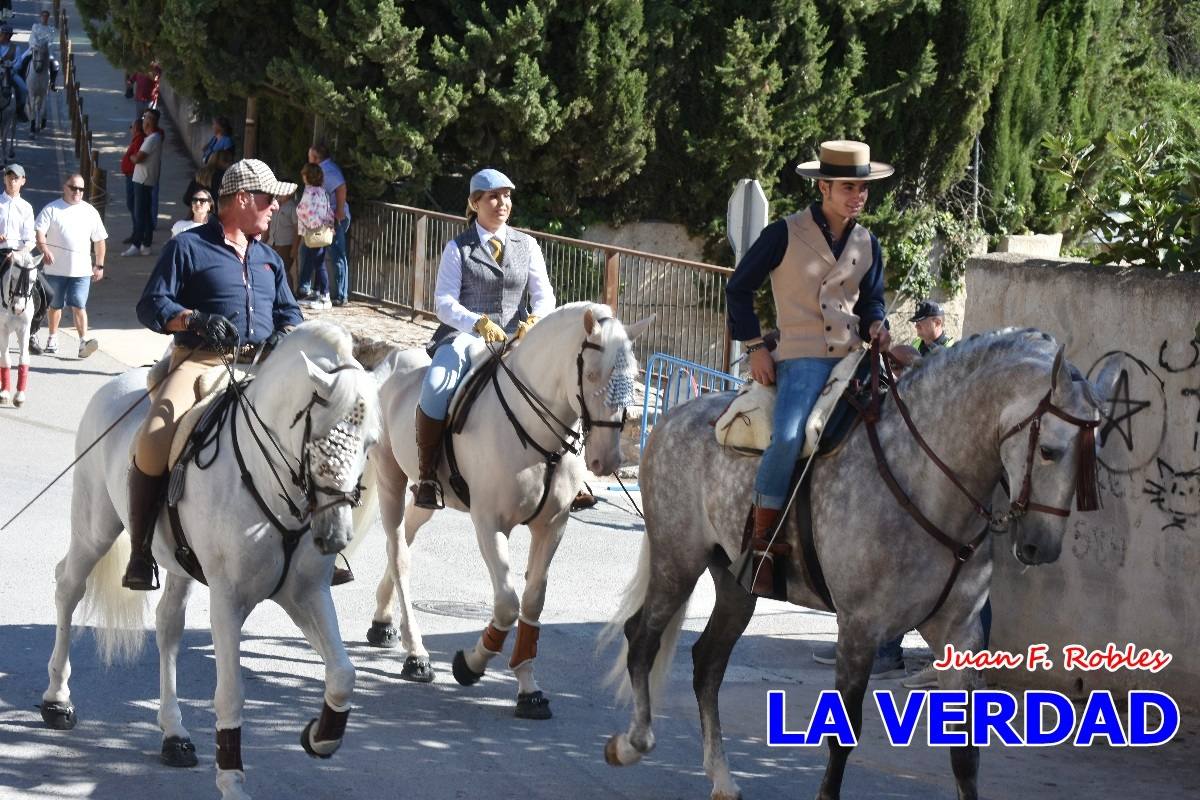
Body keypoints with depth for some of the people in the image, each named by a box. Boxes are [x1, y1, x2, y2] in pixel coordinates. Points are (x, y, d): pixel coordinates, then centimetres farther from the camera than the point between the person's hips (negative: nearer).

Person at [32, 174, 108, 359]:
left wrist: (99, 265, 11)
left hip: (81, 269, 0)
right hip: (55, 268, 0)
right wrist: (44, 249, -28)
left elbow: (99, 240, 13)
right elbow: (39, 232, -9)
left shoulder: (90, 211, 8)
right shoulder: (52, 209, 1)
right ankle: (52, 338, 30)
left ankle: (84, 342, -19)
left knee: (79, 305, -11)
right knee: (55, 305, 14)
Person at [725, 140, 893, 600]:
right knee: (788, 436, -29)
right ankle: (762, 547, -20)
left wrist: (876, 327, 2)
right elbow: (739, 288, 4)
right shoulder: (786, 234, -3)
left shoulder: (866, 244, 13)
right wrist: (754, 346, -3)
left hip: (852, 357, 6)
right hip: (801, 358, -6)